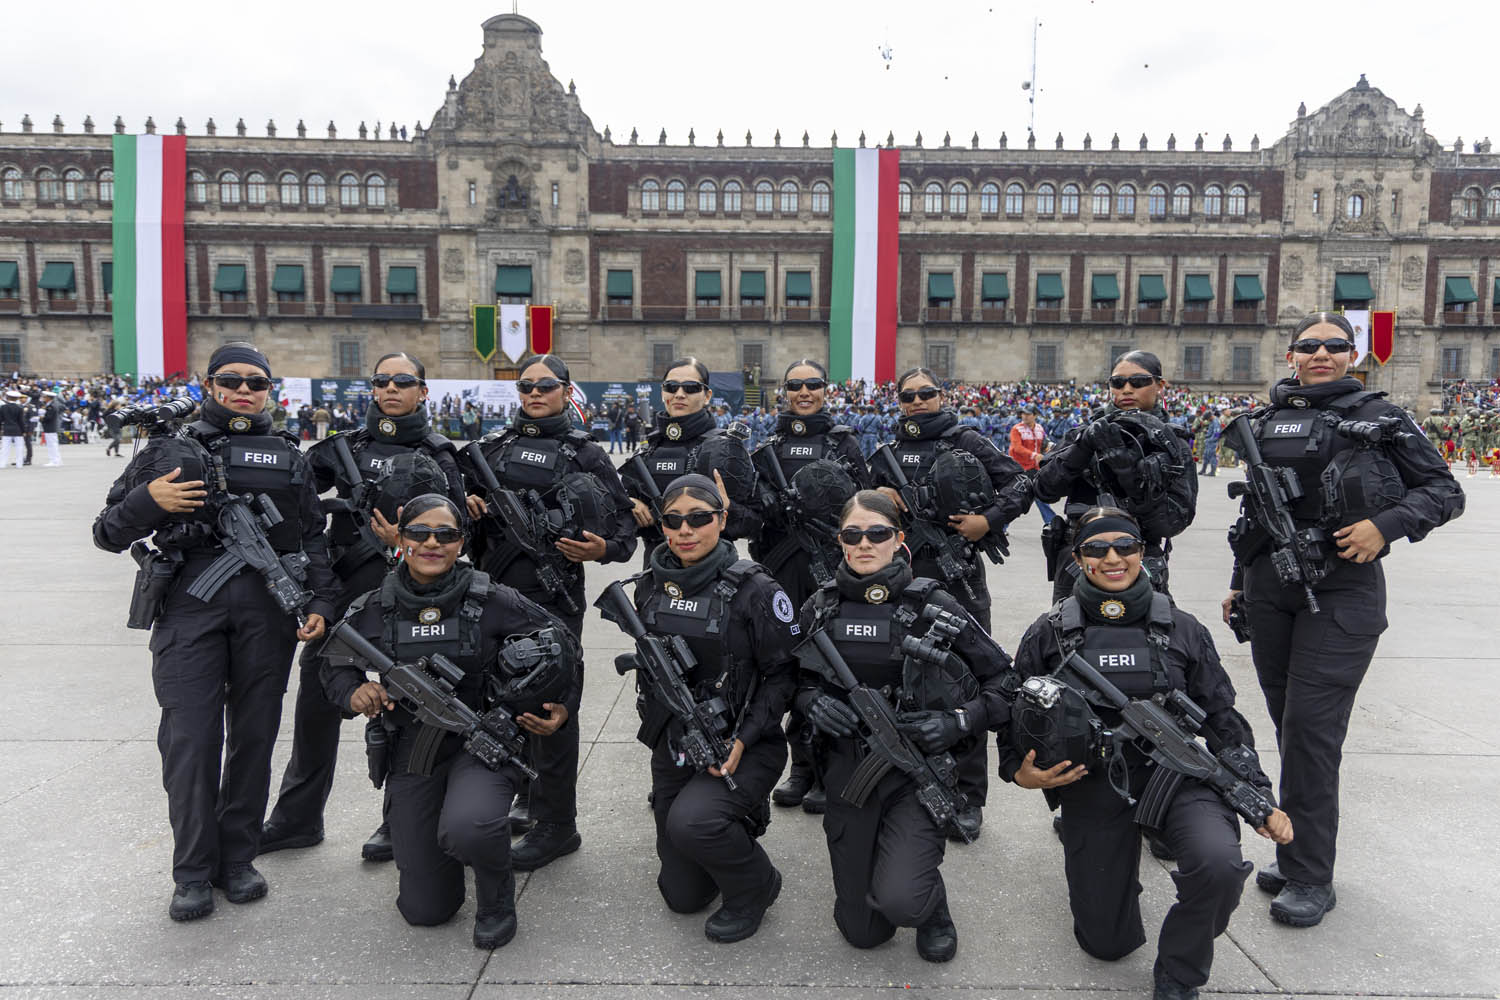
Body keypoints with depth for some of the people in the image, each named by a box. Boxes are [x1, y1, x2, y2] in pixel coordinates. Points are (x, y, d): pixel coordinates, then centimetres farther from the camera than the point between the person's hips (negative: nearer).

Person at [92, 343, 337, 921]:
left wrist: (321, 603, 3)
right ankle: (193, 873, 11)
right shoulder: (168, 454, 12)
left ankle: (238, 859, 20)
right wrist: (148, 501, -9)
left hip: (267, 609, 2)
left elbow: (313, 538, 15)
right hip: (189, 608, -1)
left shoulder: (289, 459, 16)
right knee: (190, 740, -4)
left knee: (254, 737, 6)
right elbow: (108, 533, 11)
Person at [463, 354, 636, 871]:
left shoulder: (583, 452, 1)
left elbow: (626, 516, -1)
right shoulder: (493, 445, 13)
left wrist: (604, 549, -21)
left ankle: (557, 825, 8)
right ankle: (528, 798, 35)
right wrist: (467, 505, -1)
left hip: (553, 595, -5)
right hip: (496, 589, 6)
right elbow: (464, 496, 22)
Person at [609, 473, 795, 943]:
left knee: (691, 821, -34)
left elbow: (784, 672, -12)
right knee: (682, 895, 11)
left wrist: (742, 739, -21)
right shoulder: (650, 585, 2)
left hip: (743, 746, -5)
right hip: (672, 745, 5)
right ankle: (742, 822, 40)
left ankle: (754, 886, -2)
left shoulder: (755, 590, -15)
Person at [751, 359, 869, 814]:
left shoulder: (843, 441, 5)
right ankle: (801, 765, 19)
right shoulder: (770, 445, 11)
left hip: (833, 566, -2)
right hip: (785, 567, 2)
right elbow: (757, 505, 12)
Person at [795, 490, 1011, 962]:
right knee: (862, 930, 7)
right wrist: (814, 702, -9)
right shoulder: (820, 608, -1)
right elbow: (801, 682, 13)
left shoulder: (932, 605, -10)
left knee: (899, 900, -23)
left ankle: (933, 907, 15)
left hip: (919, 769, -3)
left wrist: (959, 723, -17)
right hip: (848, 770, 3)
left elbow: (1003, 681, -3)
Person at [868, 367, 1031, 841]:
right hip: (904, 577, 4)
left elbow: (1020, 484, 2)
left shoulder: (967, 441, 3)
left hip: (959, 575, -3)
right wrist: (879, 495, -2)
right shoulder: (889, 450, 13)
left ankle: (968, 799, 9)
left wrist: (988, 520, -11)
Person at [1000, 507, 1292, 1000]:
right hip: (1092, 787, 0)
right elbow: (1013, 716, 7)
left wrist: (1260, 797, 2)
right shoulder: (1049, 633, -1)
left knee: (1220, 864, -31)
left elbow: (1221, 718, 6)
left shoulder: (1181, 629, 2)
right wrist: (1019, 772, -9)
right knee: (1106, 942, 5)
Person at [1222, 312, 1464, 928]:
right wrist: (1238, 583, 20)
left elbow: (1444, 490, 1)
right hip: (1269, 588, 5)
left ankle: (1310, 878, 3)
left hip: (1341, 591, -5)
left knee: (1311, 727, -8)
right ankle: (1296, 854, 25)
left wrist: (1386, 524, -16)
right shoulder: (1265, 422, 12)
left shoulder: (1378, 417, 0)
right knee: (1287, 723, 11)